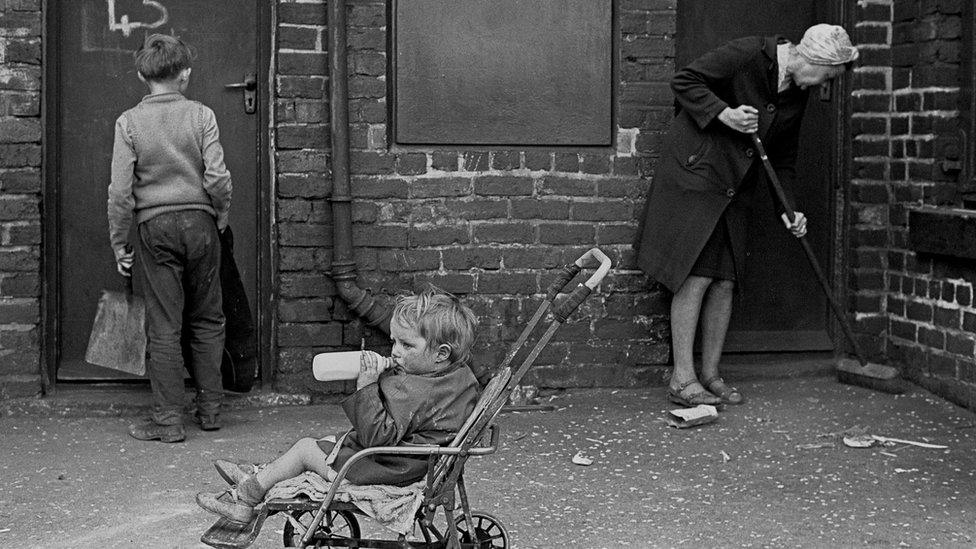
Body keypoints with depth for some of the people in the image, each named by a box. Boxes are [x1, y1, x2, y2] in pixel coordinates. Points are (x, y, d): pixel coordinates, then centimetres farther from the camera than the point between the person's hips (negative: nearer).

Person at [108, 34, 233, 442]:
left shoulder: (129, 122, -3)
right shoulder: (201, 116, -2)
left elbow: (121, 191, -4)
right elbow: (217, 178, -7)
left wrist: (119, 244, 4)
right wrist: (221, 218, 10)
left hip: (155, 226, -1)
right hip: (199, 222, 1)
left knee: (163, 327, 2)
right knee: (207, 320, 12)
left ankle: (168, 419, 2)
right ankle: (210, 409, 17)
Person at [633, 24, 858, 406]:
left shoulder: (797, 95, 6)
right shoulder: (747, 54, -16)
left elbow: (783, 156, 14)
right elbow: (684, 81, -12)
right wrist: (724, 113, -23)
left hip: (734, 187, 7)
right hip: (695, 171, -7)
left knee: (724, 280, 4)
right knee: (696, 276, -9)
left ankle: (711, 374, 13)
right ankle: (682, 379, -5)